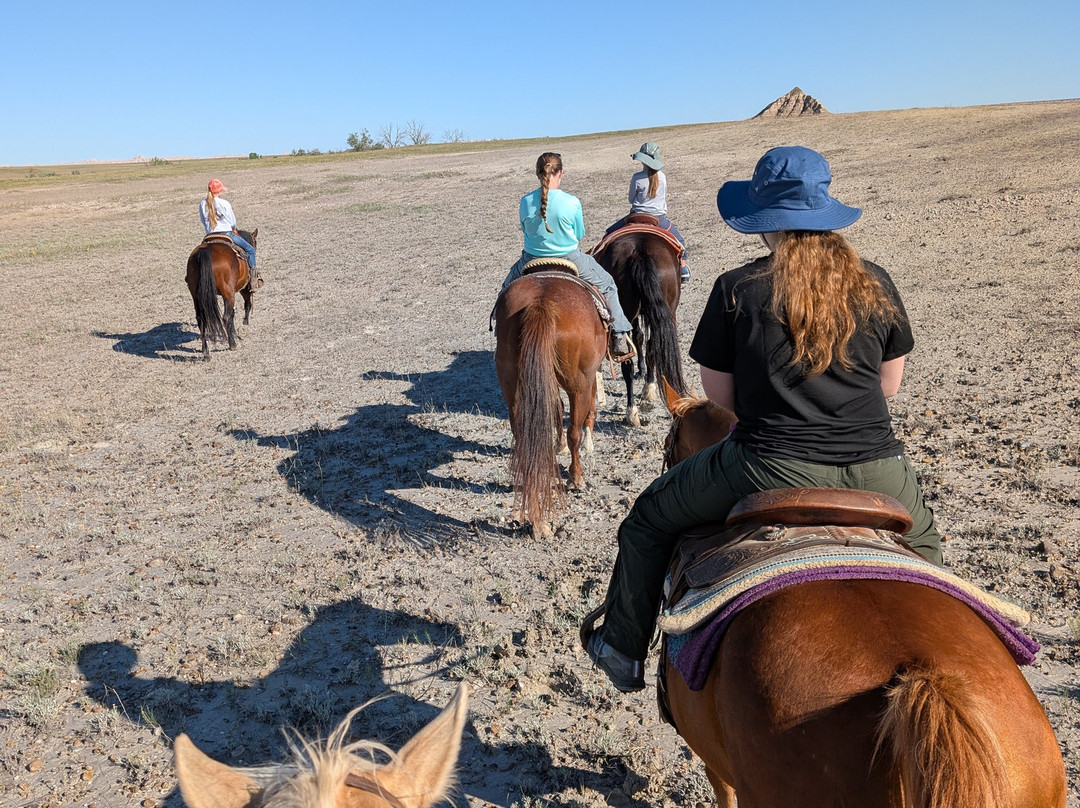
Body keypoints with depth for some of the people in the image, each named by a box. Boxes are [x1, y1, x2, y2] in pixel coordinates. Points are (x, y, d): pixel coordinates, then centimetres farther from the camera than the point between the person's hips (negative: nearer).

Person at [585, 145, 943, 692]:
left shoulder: (736, 290, -7)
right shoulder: (876, 284, 3)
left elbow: (720, 397, 1)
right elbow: (890, 385, 13)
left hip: (771, 470, -3)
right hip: (876, 472, 4)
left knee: (649, 519, 20)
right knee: (922, 544, 38)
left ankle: (624, 652, 30)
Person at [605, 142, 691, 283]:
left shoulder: (637, 178, -12)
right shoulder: (662, 176, -2)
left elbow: (631, 199, 1)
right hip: (659, 217, 3)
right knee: (680, 240, 24)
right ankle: (683, 269, 20)